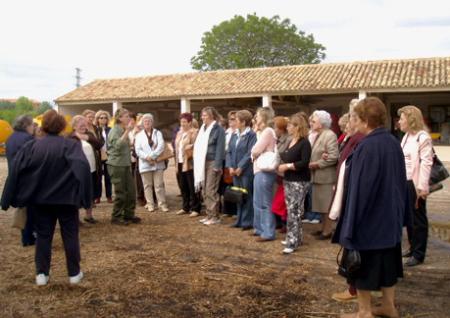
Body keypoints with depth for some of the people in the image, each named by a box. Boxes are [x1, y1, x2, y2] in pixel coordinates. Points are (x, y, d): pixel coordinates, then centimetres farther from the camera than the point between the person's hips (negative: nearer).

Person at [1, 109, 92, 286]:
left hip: (41, 199, 2)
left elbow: (16, 169, -6)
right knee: (70, 235, 9)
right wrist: (84, 196, -21)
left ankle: (41, 274, 15)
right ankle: (74, 273, 14)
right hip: (66, 198, -2)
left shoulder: (31, 145, -2)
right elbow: (82, 166, -24)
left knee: (43, 235, 14)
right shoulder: (71, 145, -10)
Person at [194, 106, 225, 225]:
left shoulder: (218, 129, -8)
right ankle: (209, 214, 19)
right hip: (203, 163, 8)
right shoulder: (203, 128, 14)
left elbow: (220, 148, -13)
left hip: (213, 163, -8)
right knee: (205, 191, 10)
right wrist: (198, 163, 11)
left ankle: (215, 216, 2)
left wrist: (217, 165, -18)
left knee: (211, 191, -6)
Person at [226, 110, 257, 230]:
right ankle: (240, 220, 22)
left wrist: (240, 168, -16)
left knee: (247, 196, 0)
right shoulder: (235, 135, 12)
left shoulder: (252, 135, -11)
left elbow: (250, 153, -16)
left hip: (246, 171, -7)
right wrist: (230, 166, -3)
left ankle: (248, 221, 9)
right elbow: (229, 151, 10)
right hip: (235, 171, 7)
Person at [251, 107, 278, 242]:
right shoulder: (262, 132, 17)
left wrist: (254, 149, 2)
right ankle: (260, 228, 29)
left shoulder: (267, 131, -13)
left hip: (265, 171, -10)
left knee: (264, 203, -3)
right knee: (258, 202, 18)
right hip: (260, 170, 10)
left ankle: (268, 233, 5)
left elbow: (256, 150, -17)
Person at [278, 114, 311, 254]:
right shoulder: (291, 141, 13)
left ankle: (292, 242, -3)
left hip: (300, 182, -9)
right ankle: (296, 238, 25)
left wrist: (287, 166, -18)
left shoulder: (304, 143, -14)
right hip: (288, 180, 9)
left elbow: (304, 163, -22)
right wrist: (281, 164, 3)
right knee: (291, 211, 14)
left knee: (294, 212, -8)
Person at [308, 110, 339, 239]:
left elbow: (333, 157, -21)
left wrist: (317, 164, -18)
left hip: (326, 176, -9)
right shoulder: (317, 135, 16)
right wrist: (311, 163, -1)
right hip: (318, 176, 9)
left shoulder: (330, 135, -13)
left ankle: (327, 231, 7)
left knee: (326, 206, -1)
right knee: (322, 205, 15)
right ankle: (324, 228, 24)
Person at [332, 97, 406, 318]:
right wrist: (397, 212, 21)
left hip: (367, 217, -8)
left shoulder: (367, 147, -22)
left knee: (362, 263, 6)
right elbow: (400, 182, 11)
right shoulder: (393, 143, 4)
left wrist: (350, 223, -16)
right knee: (387, 260, 19)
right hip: (389, 215, 8)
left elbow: (360, 187, -23)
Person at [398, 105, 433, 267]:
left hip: (415, 184, -8)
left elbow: (426, 163, -18)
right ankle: (413, 248, 28)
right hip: (405, 183, 8)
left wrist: (422, 187, -21)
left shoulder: (423, 137, -13)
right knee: (408, 218, 15)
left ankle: (418, 254, 12)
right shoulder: (407, 136, 13)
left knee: (418, 219, 2)